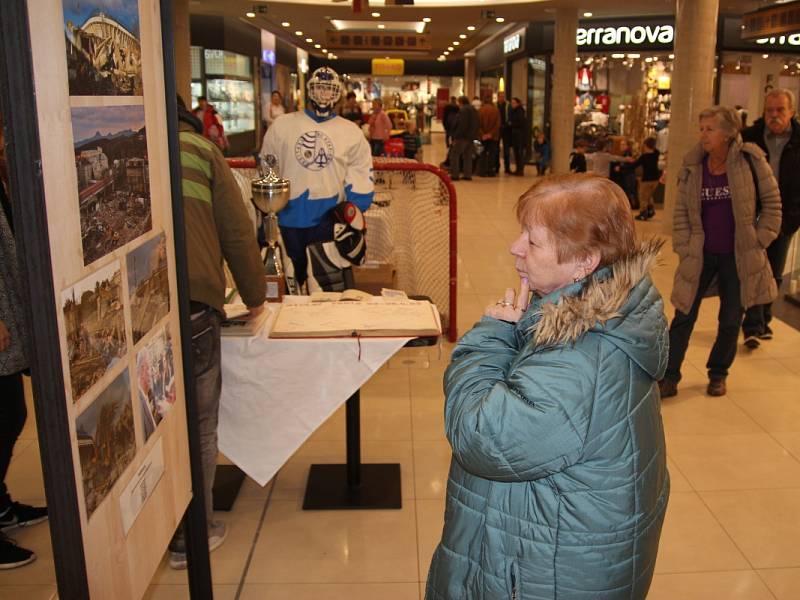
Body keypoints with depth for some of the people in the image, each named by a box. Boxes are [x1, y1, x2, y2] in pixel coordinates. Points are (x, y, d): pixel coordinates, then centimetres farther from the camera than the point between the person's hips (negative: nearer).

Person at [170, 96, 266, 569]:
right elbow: (237, 233, 5)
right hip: (189, 307, -3)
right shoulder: (200, 149, 7)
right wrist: (255, 296, 18)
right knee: (197, 426, 12)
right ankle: (191, 535, 22)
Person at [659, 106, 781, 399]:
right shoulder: (692, 166, -1)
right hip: (701, 256, 1)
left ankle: (718, 374, 30)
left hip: (738, 257, -1)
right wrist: (684, 249, -4)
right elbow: (681, 212, 2)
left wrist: (758, 240, -5)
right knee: (684, 317, 2)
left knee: (730, 320, 11)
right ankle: (669, 377, 11)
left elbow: (772, 202, 0)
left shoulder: (750, 160, -8)